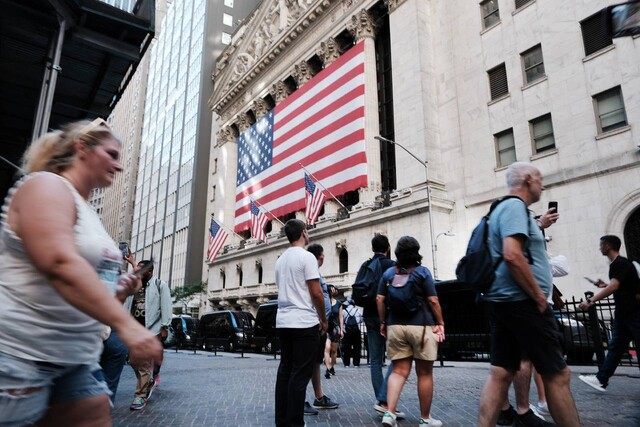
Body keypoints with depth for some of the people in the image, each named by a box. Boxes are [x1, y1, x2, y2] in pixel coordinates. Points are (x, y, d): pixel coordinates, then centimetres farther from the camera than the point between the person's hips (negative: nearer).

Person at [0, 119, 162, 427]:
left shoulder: (85, 210, 17)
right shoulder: (46, 186, -9)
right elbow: (59, 263, -26)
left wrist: (116, 291, 6)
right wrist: (126, 325, -31)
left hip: (77, 359, 9)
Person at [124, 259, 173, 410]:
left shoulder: (160, 285, -1)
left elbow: (166, 307, -6)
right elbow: (126, 306, 14)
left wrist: (164, 327, -12)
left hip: (151, 330, -6)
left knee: (145, 363, -4)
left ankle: (141, 396, 3)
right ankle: (149, 382, 32)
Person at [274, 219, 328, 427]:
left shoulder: (280, 259, 13)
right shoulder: (306, 257, -11)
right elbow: (316, 293, -14)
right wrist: (323, 319, -1)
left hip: (283, 322, 8)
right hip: (304, 323, -8)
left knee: (285, 371, 12)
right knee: (300, 374, -2)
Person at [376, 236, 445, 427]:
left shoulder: (388, 273, 6)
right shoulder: (422, 271, -4)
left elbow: (380, 299, 4)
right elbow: (433, 300, -7)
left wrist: (383, 322, 12)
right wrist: (440, 322, 2)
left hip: (396, 326, 4)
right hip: (421, 326, -3)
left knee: (399, 371, 7)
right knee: (425, 373, 8)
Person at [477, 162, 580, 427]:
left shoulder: (503, 208, 21)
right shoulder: (515, 206, -10)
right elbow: (512, 255, -23)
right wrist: (539, 297, -17)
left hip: (501, 301, 10)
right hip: (521, 301, -10)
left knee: (500, 373, 7)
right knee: (557, 375, 1)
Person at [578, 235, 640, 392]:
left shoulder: (621, 264, -17)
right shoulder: (615, 264, 12)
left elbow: (613, 287, -29)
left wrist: (590, 301, -32)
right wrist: (605, 285, 13)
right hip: (622, 313, 9)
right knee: (615, 347, 7)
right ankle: (601, 380, 8)